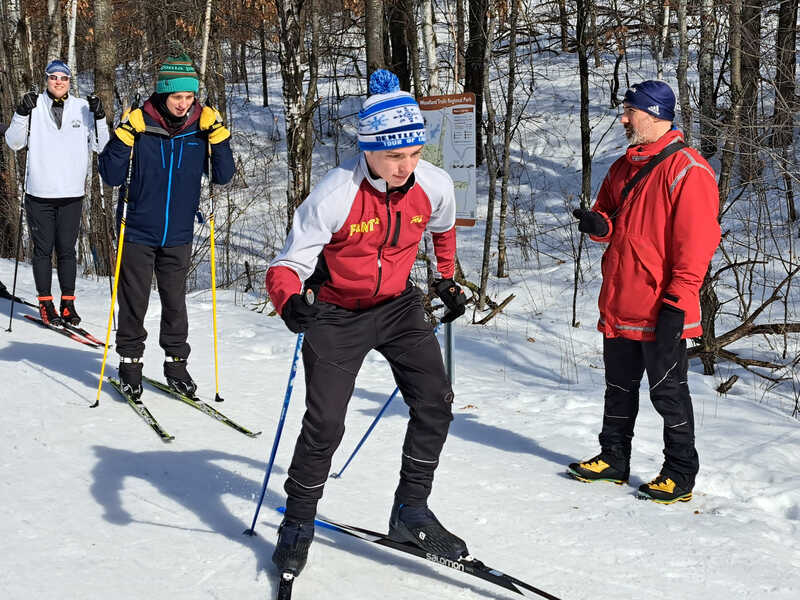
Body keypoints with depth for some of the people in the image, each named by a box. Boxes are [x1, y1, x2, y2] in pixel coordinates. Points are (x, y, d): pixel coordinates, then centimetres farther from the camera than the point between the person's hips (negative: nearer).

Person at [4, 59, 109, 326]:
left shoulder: (83, 108, 6)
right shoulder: (35, 106, 2)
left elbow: (99, 146, 8)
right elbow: (14, 142, -1)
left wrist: (99, 117, -6)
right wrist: (22, 114, -14)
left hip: (72, 194, 1)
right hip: (39, 194, -1)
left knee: (67, 251, 4)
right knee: (43, 250, 4)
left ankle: (68, 303, 13)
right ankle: (45, 303, 12)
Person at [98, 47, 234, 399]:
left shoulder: (201, 126, -2)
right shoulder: (139, 124, -10)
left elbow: (223, 176, 0)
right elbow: (111, 176, -9)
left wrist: (218, 137, -13)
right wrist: (123, 137, -22)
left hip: (178, 237, 2)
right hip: (138, 234, -2)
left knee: (175, 301, 10)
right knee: (134, 301, 6)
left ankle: (176, 363, 22)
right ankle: (130, 361, 20)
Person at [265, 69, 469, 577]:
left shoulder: (435, 186, -14)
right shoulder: (335, 195, -28)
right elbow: (289, 264, -24)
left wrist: (447, 279, 18)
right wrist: (289, 301, -45)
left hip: (399, 305, 4)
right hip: (338, 314, -4)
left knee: (435, 402, -7)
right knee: (325, 424, -8)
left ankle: (411, 512, 10)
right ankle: (298, 524, 13)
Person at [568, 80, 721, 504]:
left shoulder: (687, 170, -13)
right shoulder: (624, 167, 13)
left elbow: (696, 244, -18)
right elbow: (611, 216, 23)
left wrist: (676, 303, -21)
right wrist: (598, 224, -3)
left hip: (660, 312, -8)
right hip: (618, 307, 8)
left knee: (668, 393, 1)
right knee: (619, 388, 17)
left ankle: (680, 475, 12)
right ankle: (614, 460, 30)